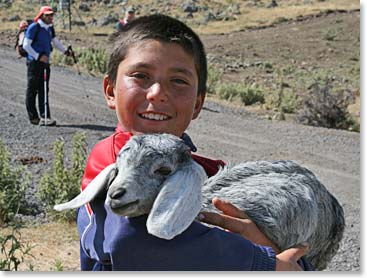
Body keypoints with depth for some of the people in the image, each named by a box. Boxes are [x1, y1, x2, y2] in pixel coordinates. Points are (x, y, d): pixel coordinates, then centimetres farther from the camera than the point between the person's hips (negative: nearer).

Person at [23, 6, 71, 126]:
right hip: (34, 62, -7)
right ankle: (33, 117, 5)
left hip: (45, 62, 7)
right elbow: (26, 45, -10)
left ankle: (45, 117, 4)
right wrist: (38, 56, -17)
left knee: (44, 91, 4)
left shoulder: (50, 28, 12)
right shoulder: (34, 27, -9)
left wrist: (65, 51, 9)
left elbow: (56, 42, 24)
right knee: (32, 90, 0)